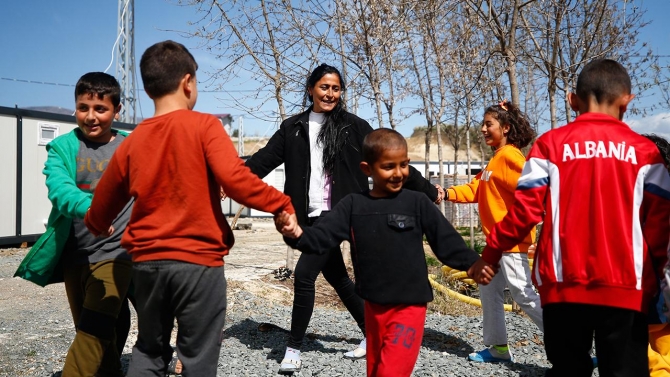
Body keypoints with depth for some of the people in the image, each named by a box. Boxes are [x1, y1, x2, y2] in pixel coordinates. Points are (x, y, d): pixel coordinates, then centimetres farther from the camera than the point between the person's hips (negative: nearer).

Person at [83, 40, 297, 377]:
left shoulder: (132, 141, 7)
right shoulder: (204, 126, -8)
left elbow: (103, 203, 16)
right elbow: (236, 180, -21)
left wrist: (95, 227, 37)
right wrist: (282, 205, -10)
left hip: (147, 261, 5)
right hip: (198, 261, -4)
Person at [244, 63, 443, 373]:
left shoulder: (353, 126, 0)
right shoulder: (293, 128, 9)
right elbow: (264, 159, 2)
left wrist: (426, 190, 1)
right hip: (311, 215, 5)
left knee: (304, 274, -12)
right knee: (336, 278, 13)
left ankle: (294, 349, 4)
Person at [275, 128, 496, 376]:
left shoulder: (418, 203, -5)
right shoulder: (353, 205, -1)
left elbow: (445, 238, -3)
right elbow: (322, 237, -6)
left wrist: (471, 263, -17)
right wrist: (297, 234, -24)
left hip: (409, 305, -3)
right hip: (373, 305, 4)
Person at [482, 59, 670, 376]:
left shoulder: (551, 144, 0)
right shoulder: (642, 150, 3)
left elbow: (525, 208, -4)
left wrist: (491, 252, 8)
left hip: (564, 283, 0)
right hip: (625, 285, 0)